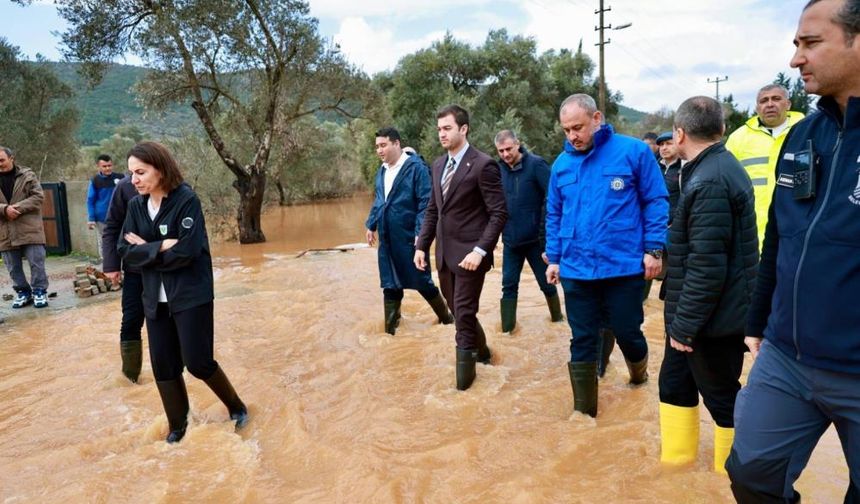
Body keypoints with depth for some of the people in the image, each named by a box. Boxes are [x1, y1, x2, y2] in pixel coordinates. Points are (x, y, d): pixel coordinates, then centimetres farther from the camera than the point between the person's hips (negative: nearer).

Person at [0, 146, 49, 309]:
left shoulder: (27, 175, 1)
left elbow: (38, 197, -5)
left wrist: (18, 207, -16)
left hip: (29, 228, -3)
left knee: (36, 261, -3)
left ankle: (39, 291, 8)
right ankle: (22, 292, 21)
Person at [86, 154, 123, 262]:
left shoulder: (120, 177, 1)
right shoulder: (95, 180, -2)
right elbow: (90, 200, -1)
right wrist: (91, 219, -8)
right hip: (101, 219, -1)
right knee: (102, 244, 5)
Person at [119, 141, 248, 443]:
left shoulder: (186, 200, -14)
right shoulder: (136, 206, 5)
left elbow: (186, 251, -21)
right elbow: (125, 250, -2)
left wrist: (145, 249, -10)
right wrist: (160, 247, -16)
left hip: (192, 295, -6)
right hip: (155, 299, 6)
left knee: (197, 362, -4)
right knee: (163, 366, 8)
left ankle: (236, 407, 21)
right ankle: (177, 426, 26)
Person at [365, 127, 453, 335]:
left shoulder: (415, 167, -12)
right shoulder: (382, 171, 10)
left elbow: (425, 202, -16)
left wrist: (420, 232, -20)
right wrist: (371, 225, 18)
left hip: (409, 237, -6)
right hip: (387, 239, 6)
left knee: (422, 282, 6)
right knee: (390, 286, 12)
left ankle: (446, 317, 27)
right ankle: (390, 329, 22)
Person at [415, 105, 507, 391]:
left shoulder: (483, 165, -13)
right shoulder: (438, 165, 11)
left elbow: (499, 214, -15)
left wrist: (480, 250, -23)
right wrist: (422, 245, 10)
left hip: (469, 253, -7)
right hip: (444, 253, 7)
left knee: (464, 312, 0)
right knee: (457, 309, 17)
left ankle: (466, 365, 20)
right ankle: (480, 350, 40)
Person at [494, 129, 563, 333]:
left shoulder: (536, 165, -12)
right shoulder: (498, 169, 2)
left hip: (535, 238, -3)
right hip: (510, 239, 4)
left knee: (546, 283, 12)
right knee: (509, 285, 6)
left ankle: (557, 317, 35)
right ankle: (507, 329, 14)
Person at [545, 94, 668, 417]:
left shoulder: (633, 151, -5)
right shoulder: (561, 164, 6)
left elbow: (655, 202, -2)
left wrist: (654, 249, -7)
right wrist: (554, 258, 11)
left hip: (624, 266, -3)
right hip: (575, 270, 3)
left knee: (628, 333, 10)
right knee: (582, 341, 9)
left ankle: (639, 371, 44)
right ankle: (583, 410, 22)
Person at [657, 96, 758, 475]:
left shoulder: (710, 182, -23)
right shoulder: (720, 170, 11)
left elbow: (707, 267, -26)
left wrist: (684, 324, -19)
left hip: (710, 320, -10)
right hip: (702, 315, 10)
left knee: (722, 399, 7)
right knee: (674, 383, 17)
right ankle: (674, 462, 30)